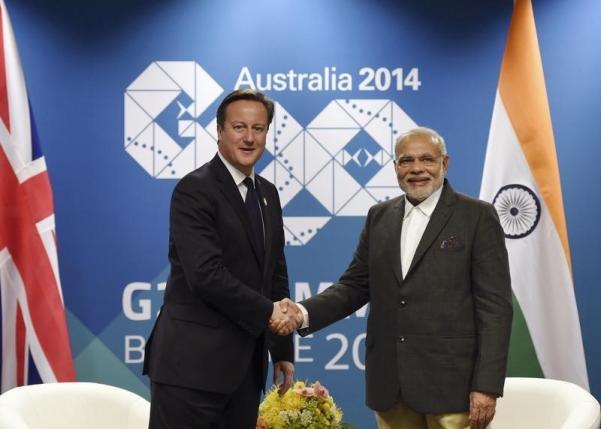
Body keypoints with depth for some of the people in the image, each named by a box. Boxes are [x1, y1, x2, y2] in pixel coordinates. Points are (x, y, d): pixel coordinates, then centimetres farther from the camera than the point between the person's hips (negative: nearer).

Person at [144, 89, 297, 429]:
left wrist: (283, 350, 16)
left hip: (245, 363, 8)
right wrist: (267, 312, -13)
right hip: (194, 362, -8)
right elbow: (206, 275, -20)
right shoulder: (194, 190, -10)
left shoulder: (268, 194, 15)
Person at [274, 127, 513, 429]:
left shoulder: (477, 216, -2)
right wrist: (305, 313, -7)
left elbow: (494, 305, -6)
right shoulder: (380, 217, 12)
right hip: (390, 382, 4)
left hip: (451, 381, -4)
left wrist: (486, 386, -12)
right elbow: (355, 285, 12)